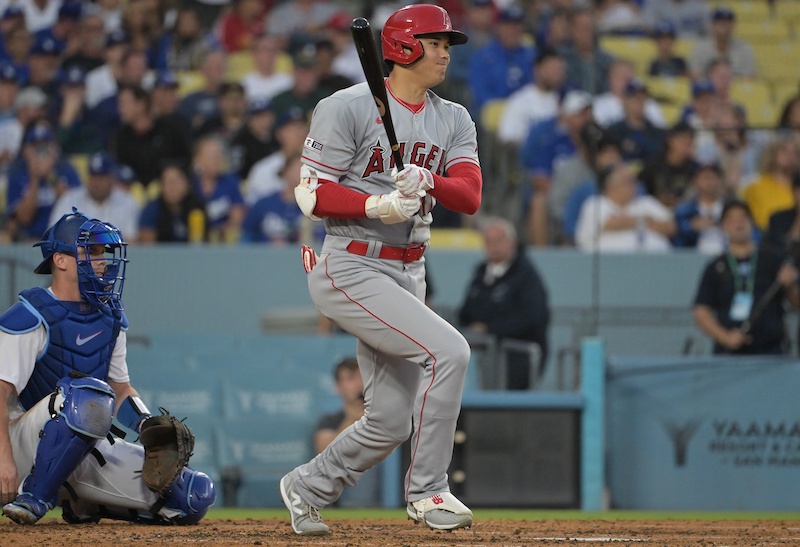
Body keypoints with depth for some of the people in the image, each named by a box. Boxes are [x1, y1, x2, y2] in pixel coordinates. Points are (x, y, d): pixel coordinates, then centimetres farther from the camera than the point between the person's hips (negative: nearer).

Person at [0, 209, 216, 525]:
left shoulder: (110, 317, 12)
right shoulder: (32, 317, -12)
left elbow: (121, 389, 20)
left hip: (91, 452, 7)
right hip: (29, 448, -7)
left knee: (197, 496, -6)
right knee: (89, 394, -40)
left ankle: (86, 504, 9)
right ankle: (35, 496, -25)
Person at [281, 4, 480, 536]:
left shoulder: (454, 121, 9)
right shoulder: (348, 108, -9)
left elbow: (470, 196, -6)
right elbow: (311, 194, -11)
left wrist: (428, 181, -26)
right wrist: (377, 205, -26)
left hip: (408, 273, 7)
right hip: (350, 268, -7)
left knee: (391, 422, 7)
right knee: (448, 349, -24)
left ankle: (306, 488, 30)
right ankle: (427, 491, -15)